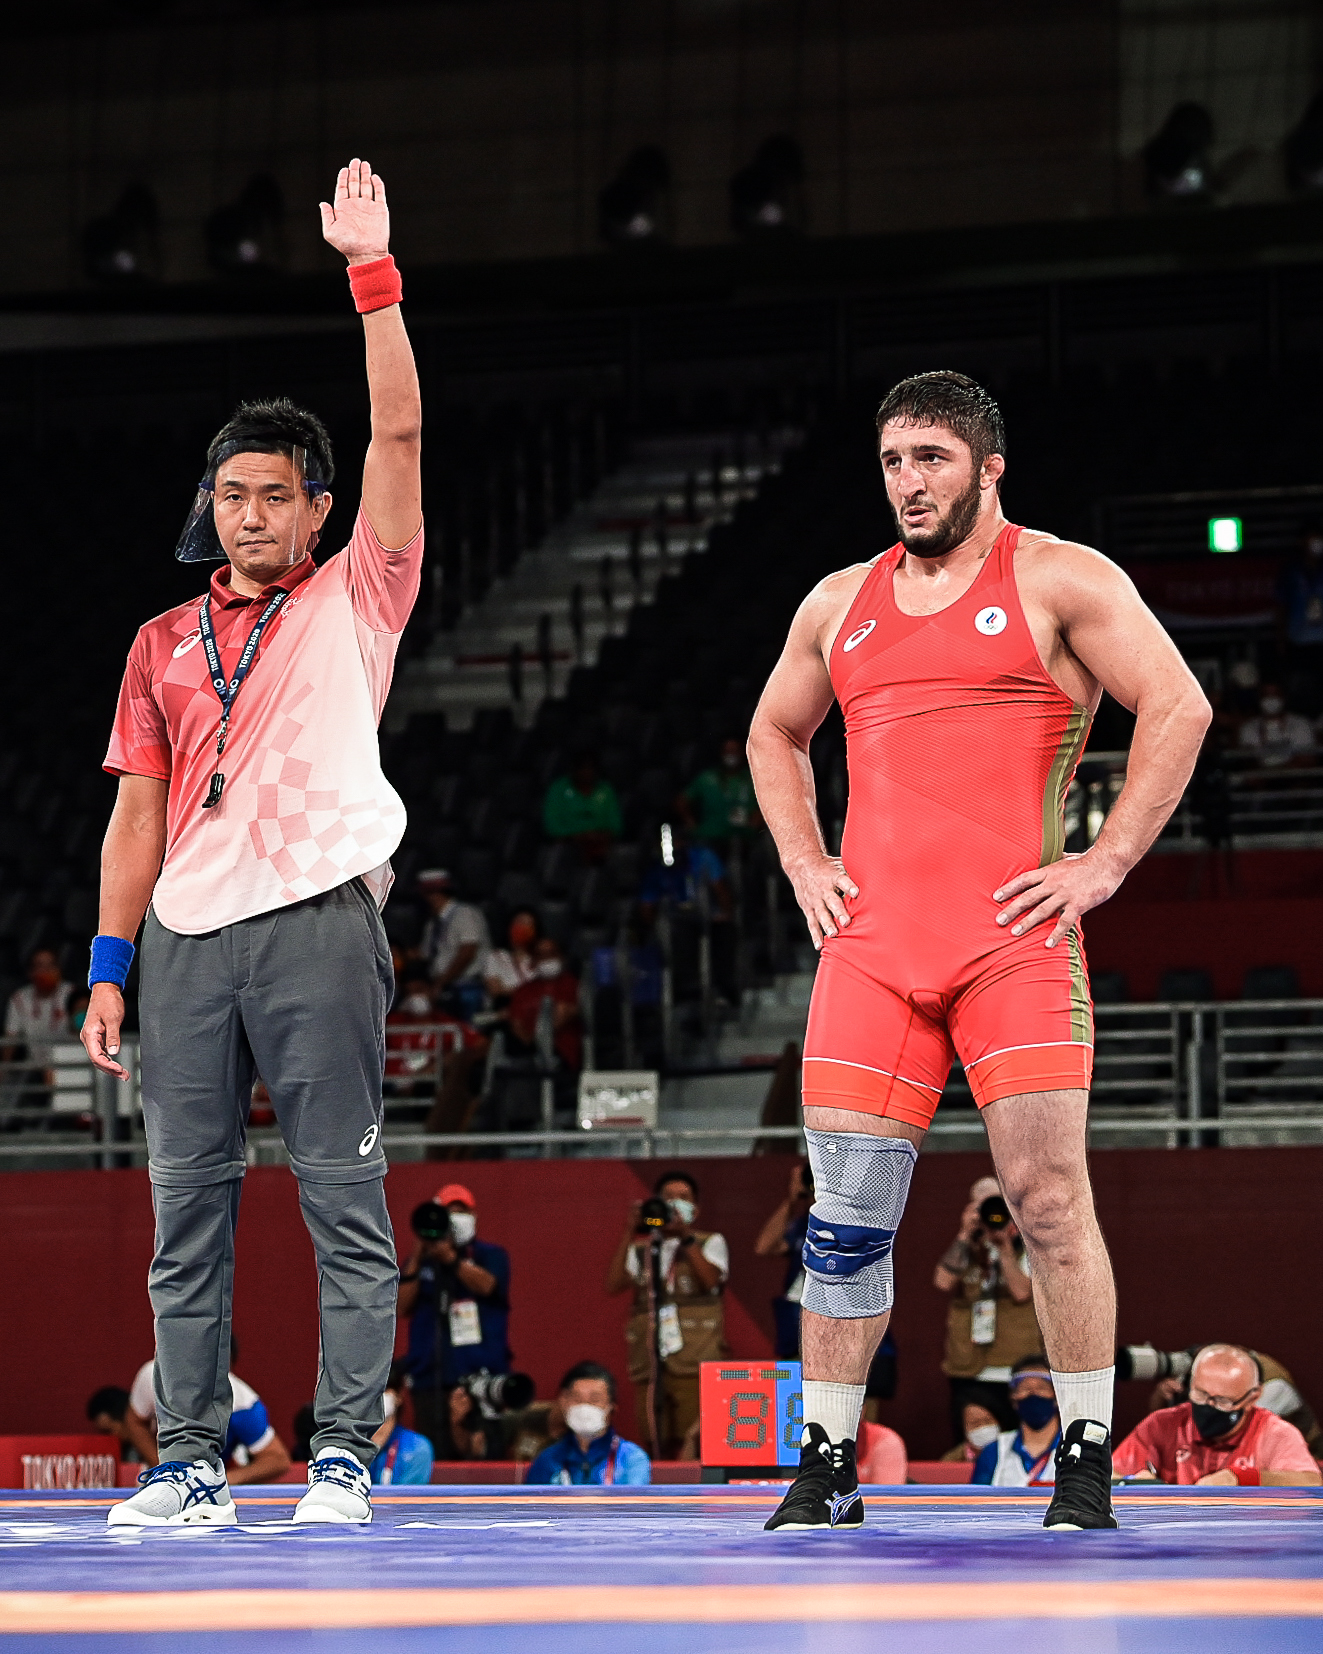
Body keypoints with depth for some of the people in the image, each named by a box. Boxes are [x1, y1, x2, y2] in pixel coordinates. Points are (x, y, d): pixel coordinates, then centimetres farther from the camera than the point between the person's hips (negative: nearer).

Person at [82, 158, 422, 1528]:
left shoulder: (352, 601, 8)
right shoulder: (164, 644, 17)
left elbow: (398, 434, -2)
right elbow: (140, 809, 17)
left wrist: (371, 274, -6)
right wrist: (109, 966, 10)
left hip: (317, 923, -4)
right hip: (186, 937, 4)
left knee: (345, 1203, -5)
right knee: (187, 1206, 2)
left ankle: (344, 1456, -3)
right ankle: (190, 1463, 6)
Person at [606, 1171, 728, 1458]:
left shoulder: (710, 1243, 13)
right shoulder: (641, 1249, 19)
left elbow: (710, 1278, -6)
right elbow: (614, 1284, 3)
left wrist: (685, 1235, -10)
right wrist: (628, 1233, 1)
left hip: (695, 1367, -3)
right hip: (650, 1367, 3)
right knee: (658, 1450, 1)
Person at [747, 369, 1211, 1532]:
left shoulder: (1058, 581, 2)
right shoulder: (841, 605, 18)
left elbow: (1178, 707, -4)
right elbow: (773, 737, 32)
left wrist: (1107, 863, -9)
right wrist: (804, 865, 17)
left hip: (1014, 935, -4)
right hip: (873, 942, 4)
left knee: (1048, 1194, -7)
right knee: (849, 1207, 1)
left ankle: (1087, 1468, 0)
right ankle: (826, 1469, 7)